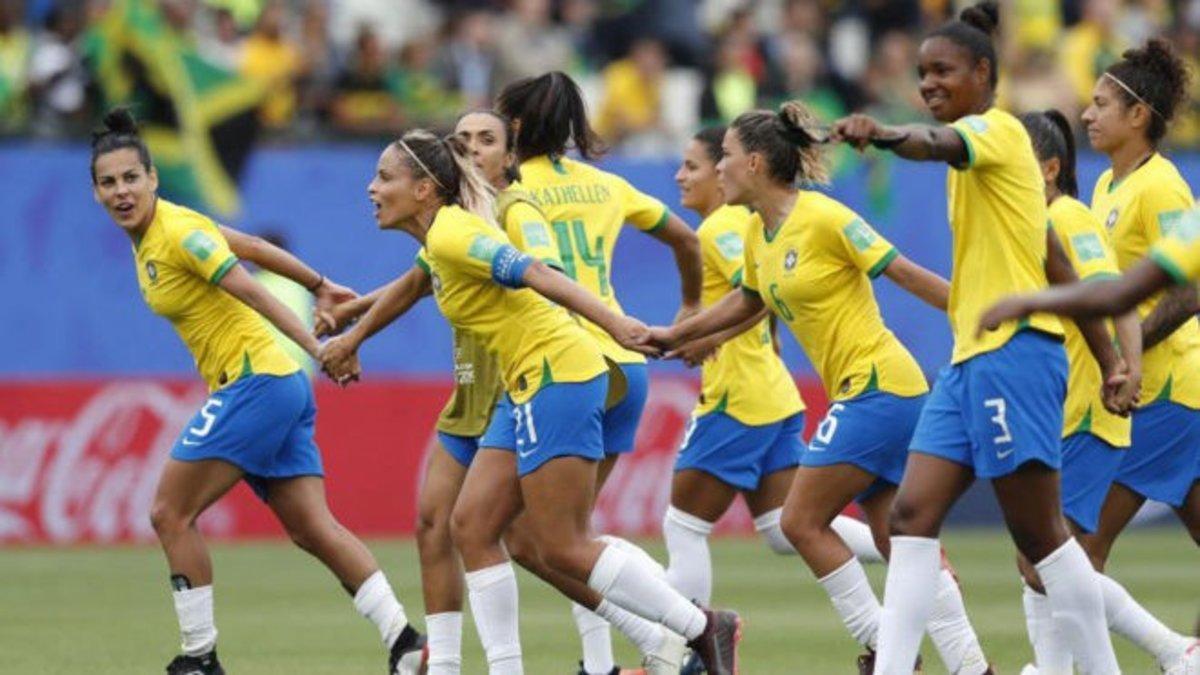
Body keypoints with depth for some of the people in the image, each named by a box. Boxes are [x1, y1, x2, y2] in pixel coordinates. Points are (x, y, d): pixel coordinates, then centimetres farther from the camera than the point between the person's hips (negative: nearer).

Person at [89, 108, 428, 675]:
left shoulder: (176, 231, -14)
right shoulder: (151, 232, 12)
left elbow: (251, 290, -20)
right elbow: (252, 245, 20)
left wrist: (317, 348, -25)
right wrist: (320, 286, 27)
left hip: (255, 383, -9)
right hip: (280, 389, 9)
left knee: (171, 514, -5)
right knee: (313, 529, 2)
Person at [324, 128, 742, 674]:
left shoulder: (451, 235, -15)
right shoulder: (439, 238, 13)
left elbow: (535, 274, -25)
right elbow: (414, 282, 35)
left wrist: (613, 323, -32)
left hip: (558, 377, -10)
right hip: (528, 388, 10)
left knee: (562, 549, -9)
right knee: (471, 527, 6)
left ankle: (705, 629, -3)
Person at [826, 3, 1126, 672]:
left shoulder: (998, 129, -7)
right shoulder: (979, 151, 21)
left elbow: (940, 143, -33)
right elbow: (1057, 266, 22)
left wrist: (884, 134, -55)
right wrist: (1108, 358, 22)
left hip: (1013, 352, -9)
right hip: (970, 361, 9)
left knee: (1040, 534, -5)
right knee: (913, 516, -1)